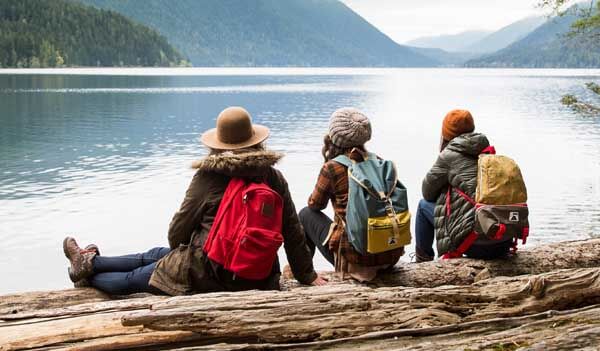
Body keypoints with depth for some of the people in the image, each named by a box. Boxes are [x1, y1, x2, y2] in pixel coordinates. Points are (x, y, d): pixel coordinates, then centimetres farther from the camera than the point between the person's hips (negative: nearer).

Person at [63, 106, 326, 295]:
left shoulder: (207, 177, -10)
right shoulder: (274, 177, -1)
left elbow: (178, 231, -1)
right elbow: (292, 232, 3)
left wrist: (182, 254, 22)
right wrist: (307, 276, 15)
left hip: (210, 274, -5)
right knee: (154, 256, 26)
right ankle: (91, 263, 41)